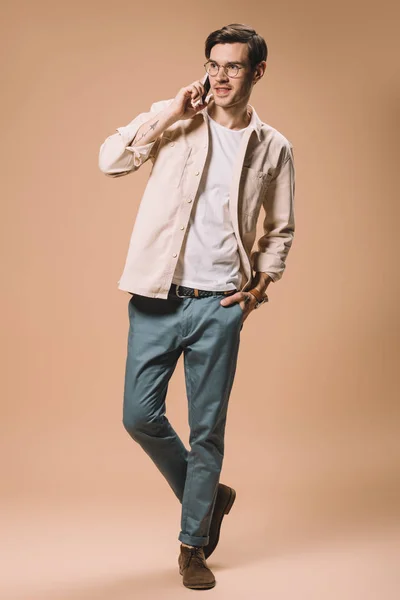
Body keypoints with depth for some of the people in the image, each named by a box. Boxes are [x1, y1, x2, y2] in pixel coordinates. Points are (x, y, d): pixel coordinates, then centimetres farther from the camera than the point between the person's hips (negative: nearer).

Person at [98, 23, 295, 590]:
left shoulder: (274, 148, 6)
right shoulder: (176, 122, 4)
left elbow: (280, 230, 16)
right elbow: (111, 159, -9)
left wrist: (261, 284, 2)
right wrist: (170, 112, -11)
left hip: (220, 306, 0)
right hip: (157, 300, 1)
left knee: (207, 430, 4)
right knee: (140, 416, 2)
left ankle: (193, 543, 22)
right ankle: (208, 495, 27)